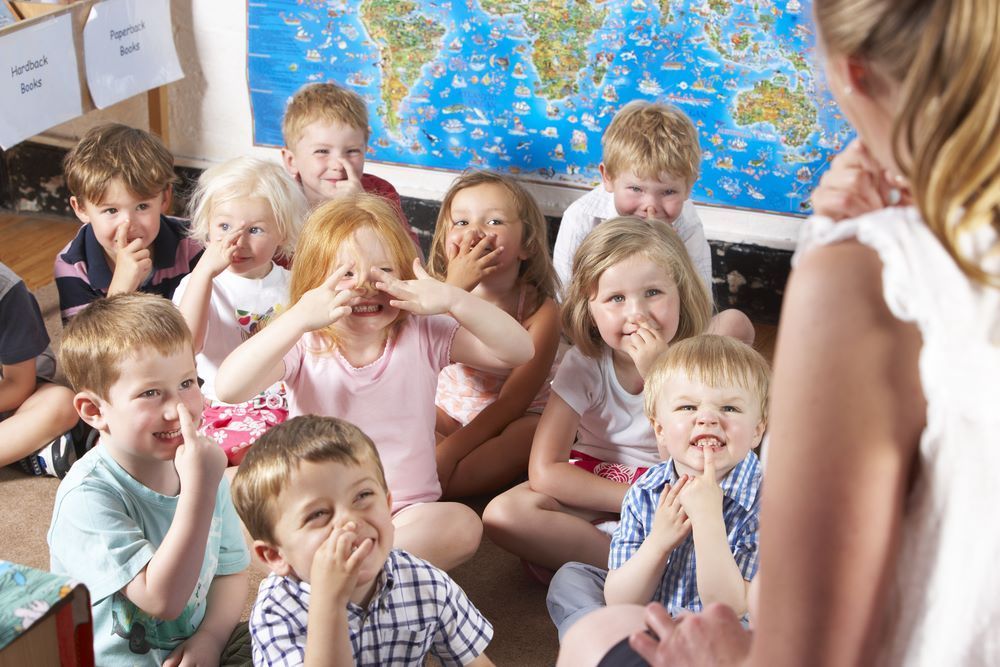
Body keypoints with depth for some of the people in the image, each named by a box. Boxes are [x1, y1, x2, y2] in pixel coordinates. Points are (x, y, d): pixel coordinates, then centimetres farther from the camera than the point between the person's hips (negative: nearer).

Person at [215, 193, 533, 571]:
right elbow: (229, 389, -25)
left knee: (462, 525, -31)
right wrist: (296, 320, -37)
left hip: (407, 512, 1)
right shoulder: (303, 344, -7)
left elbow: (518, 352, -12)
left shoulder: (424, 335, -3)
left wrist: (454, 301, -27)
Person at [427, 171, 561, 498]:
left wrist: (452, 449, -29)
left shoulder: (541, 309, -19)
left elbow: (513, 400, -20)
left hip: (514, 421, -2)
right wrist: (455, 288, -42)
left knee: (535, 432, -34)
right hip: (449, 410, 2)